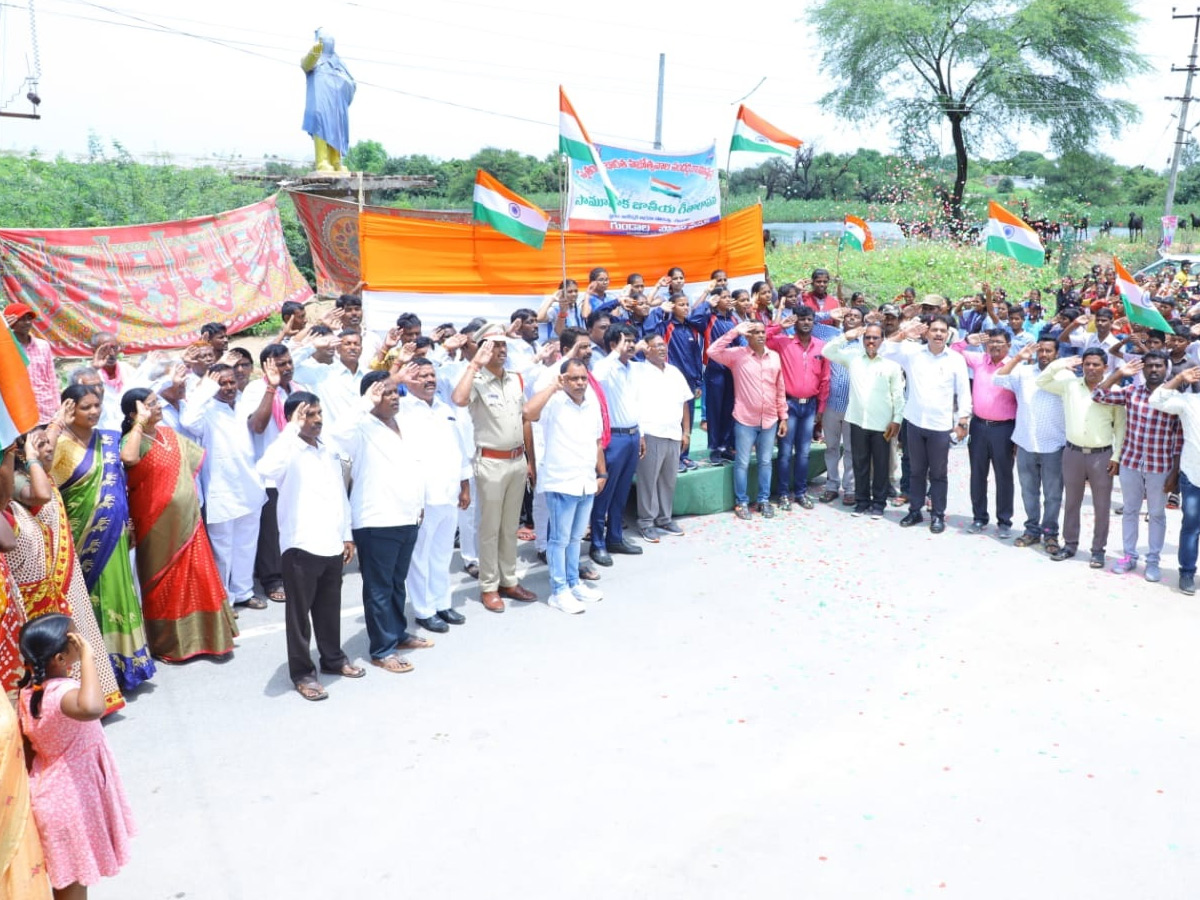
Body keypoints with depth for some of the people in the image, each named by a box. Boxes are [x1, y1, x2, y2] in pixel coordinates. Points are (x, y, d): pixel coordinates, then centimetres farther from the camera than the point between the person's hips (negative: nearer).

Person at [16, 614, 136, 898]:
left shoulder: (30, 689, -4)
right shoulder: (63, 692, -33)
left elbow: (28, 745, 8)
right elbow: (91, 708, -58)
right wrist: (87, 657, -47)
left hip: (53, 790, 8)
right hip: (73, 796, -8)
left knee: (66, 875, 27)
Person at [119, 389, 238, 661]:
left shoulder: (169, 433, 8)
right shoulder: (134, 440, -15)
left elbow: (196, 458, 22)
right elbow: (128, 458, -39)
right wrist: (140, 422, -29)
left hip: (187, 520, 7)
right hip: (159, 526, -7)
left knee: (196, 578, 13)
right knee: (166, 584, 7)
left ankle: (200, 635, 28)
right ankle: (168, 643, 22)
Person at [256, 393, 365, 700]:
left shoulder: (329, 450, 11)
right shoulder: (289, 450, -11)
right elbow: (266, 470, -35)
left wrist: (347, 535, 17)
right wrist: (292, 430, -30)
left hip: (332, 545, 7)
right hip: (300, 546, -6)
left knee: (330, 608, 19)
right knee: (299, 611, 5)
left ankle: (333, 658, 34)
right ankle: (302, 672, 15)